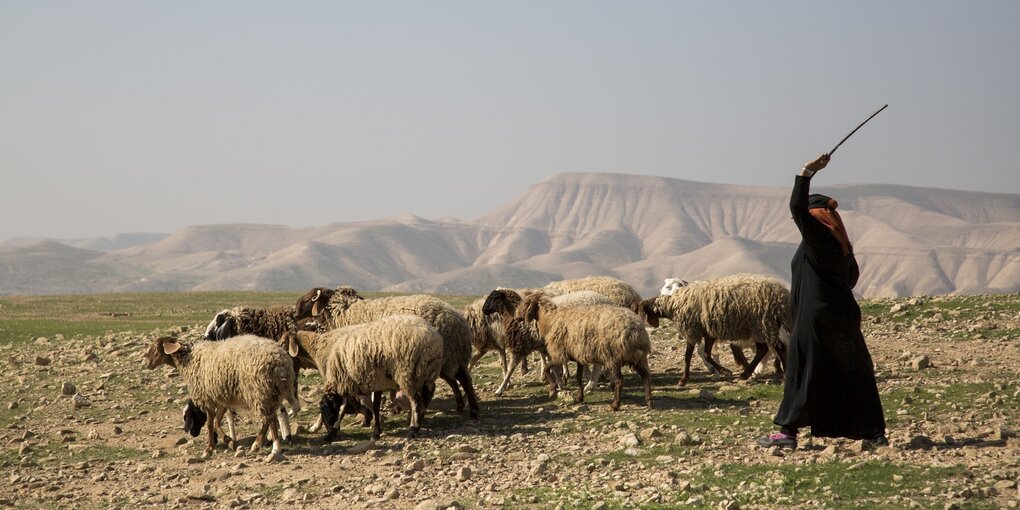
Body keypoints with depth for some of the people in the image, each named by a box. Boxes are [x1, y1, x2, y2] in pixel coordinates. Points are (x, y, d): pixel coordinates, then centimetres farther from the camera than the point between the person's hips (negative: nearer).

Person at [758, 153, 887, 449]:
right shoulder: (841, 244, 10)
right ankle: (875, 432, 14)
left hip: (815, 319, -7)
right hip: (844, 314, 7)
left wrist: (807, 173, -17)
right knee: (853, 374, 11)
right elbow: (853, 276, 20)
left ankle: (788, 431, -1)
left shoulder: (816, 238, -12)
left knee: (803, 373, -2)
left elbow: (797, 207, -20)